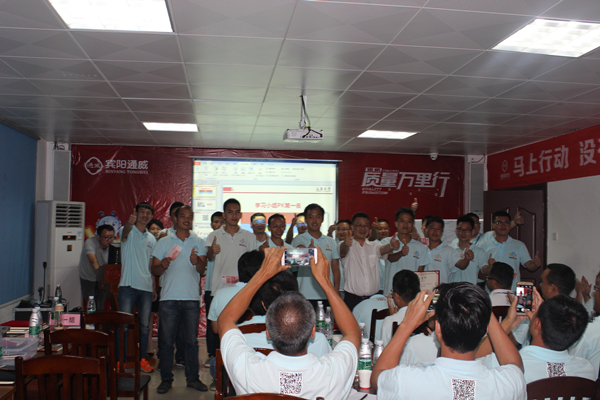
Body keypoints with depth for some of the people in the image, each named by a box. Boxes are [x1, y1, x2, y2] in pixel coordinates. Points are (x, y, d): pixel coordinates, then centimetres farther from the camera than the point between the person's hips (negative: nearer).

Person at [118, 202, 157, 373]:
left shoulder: (152, 239, 14)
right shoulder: (128, 231, 1)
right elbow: (125, 233, -26)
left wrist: (154, 287, 12)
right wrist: (129, 222, -49)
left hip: (146, 288, 4)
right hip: (128, 286, -4)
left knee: (145, 326, 8)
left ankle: (142, 359, 18)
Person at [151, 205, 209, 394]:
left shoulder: (199, 242, 10)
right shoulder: (164, 242, 9)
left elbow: (202, 270, 1)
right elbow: (154, 270, 8)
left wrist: (197, 261, -21)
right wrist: (162, 265, -14)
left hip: (192, 299, 0)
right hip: (169, 298, 0)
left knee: (191, 341, 6)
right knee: (166, 341, 3)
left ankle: (193, 378, 17)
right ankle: (166, 379, 15)